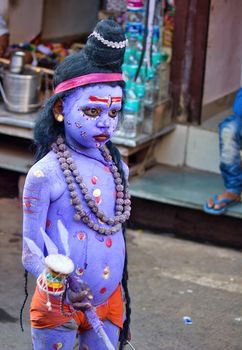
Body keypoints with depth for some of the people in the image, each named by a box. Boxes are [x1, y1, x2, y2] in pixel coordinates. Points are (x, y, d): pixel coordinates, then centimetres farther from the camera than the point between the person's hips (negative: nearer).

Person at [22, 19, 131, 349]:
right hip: (58, 306, -5)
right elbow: (30, 250, -11)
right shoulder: (46, 174, -15)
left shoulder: (116, 168, 3)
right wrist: (56, 288, -30)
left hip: (108, 301, 5)